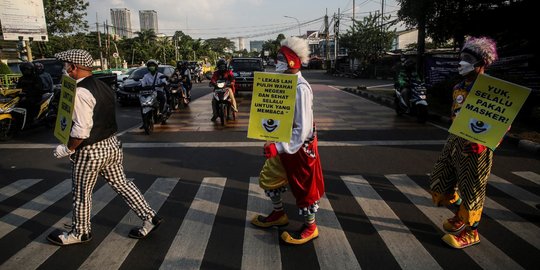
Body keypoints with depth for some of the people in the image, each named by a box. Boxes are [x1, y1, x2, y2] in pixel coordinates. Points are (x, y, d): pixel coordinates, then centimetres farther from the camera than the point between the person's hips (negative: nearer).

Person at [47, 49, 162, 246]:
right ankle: (149, 218, 19)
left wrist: (67, 149, -12)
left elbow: (82, 129, -26)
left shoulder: (80, 92, -22)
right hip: (112, 144, 9)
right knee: (120, 183, 17)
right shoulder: (102, 86, 7)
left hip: (90, 151, -8)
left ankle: (80, 232, 33)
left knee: (81, 193, 12)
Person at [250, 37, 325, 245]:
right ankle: (279, 214, 42)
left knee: (304, 187, 8)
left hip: (300, 146, -9)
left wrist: (278, 147, -29)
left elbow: (303, 130, -27)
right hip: (284, 143, 9)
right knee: (269, 179, 19)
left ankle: (310, 228, 30)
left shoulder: (301, 88, -24)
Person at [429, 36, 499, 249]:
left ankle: (471, 232, 22)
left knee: (471, 189, 4)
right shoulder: (459, 87, 10)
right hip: (455, 140, 8)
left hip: (475, 146, -8)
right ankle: (461, 215, 37)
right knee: (440, 181, 14)